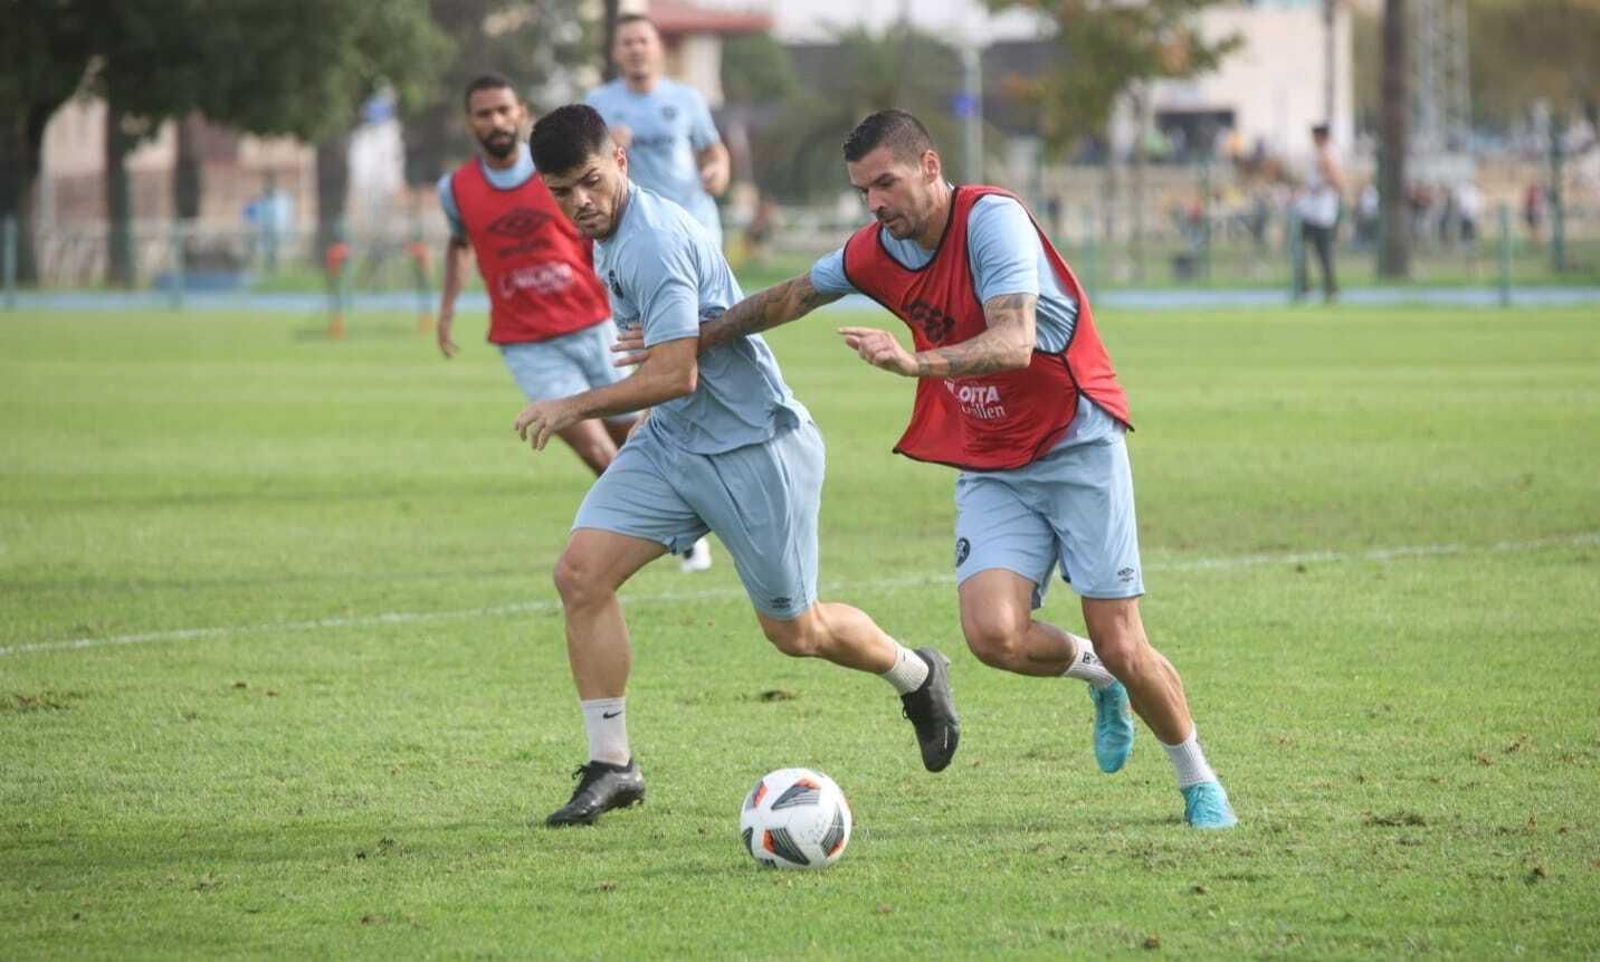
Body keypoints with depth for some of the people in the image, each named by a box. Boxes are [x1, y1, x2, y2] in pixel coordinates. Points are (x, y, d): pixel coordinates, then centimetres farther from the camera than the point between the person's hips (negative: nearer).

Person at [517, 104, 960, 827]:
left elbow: (674, 374, -28)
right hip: (672, 441, 9)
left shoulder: (654, 241, -25)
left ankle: (917, 677, 37)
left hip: (753, 446, -9)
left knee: (794, 632, 6)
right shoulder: (610, 235, 6)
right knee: (581, 571, -11)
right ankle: (610, 766, -4)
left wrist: (576, 407, -19)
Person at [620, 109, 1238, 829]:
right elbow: (792, 297, 20)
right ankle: (1095, 674, 14)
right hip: (991, 469, 5)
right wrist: (693, 340, 24)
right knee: (993, 634, -19)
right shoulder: (878, 251, 1)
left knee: (1121, 648, -7)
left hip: (1077, 447, -5)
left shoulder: (992, 218, -19)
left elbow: (1014, 342, -33)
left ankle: (1200, 784, 18)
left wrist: (917, 362, -47)